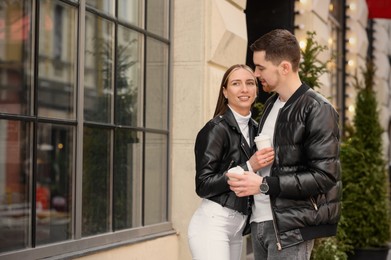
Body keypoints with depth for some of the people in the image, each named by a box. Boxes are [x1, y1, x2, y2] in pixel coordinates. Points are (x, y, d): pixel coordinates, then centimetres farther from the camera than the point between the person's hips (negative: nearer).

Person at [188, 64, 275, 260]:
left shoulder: (254, 129, 10)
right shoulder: (216, 129, -11)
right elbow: (203, 185, -15)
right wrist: (248, 167, -20)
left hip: (238, 225, 7)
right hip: (212, 223, -7)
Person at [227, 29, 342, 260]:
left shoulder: (317, 110, -11)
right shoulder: (271, 104, 14)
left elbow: (324, 176, -17)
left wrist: (264, 185, -19)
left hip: (291, 227, -7)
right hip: (260, 221, 7)